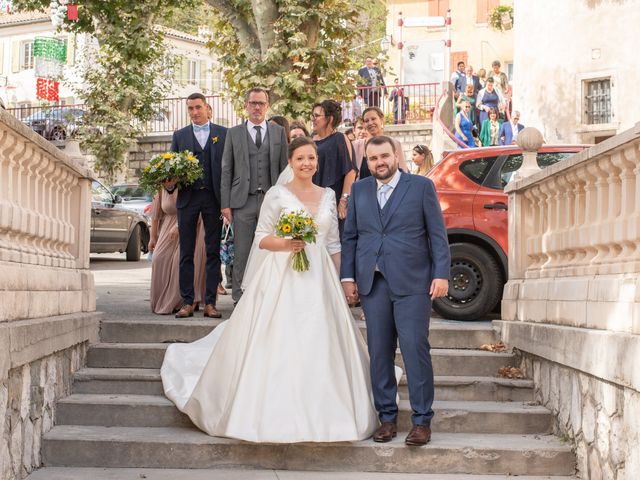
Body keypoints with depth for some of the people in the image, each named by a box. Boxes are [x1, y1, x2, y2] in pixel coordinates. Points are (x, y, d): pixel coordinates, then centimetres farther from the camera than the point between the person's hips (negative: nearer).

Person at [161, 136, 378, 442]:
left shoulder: (328, 196, 12)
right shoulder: (277, 195, 0)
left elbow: (334, 244, 14)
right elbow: (261, 239, 0)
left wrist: (340, 281, 8)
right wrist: (286, 244, -18)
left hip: (319, 280, 4)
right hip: (282, 279, -4)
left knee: (320, 347, 2)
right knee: (278, 346, -6)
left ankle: (317, 417, 13)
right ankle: (275, 417, 5)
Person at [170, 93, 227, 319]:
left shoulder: (223, 133, 7)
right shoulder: (179, 135, 11)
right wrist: (170, 182, -13)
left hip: (213, 198, -1)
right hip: (187, 197, 1)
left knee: (213, 252, 2)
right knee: (186, 253, 3)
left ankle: (210, 303, 6)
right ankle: (187, 302, 7)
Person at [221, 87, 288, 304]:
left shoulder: (279, 132, 11)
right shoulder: (234, 133, 8)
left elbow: (285, 168, 10)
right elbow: (226, 170, 6)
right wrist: (225, 204, -1)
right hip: (243, 202, -1)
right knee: (242, 253, 0)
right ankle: (240, 299, 8)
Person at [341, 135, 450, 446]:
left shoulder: (421, 186, 4)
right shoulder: (359, 190, 14)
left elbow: (437, 233, 2)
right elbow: (350, 236, 15)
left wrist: (441, 274, -6)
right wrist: (348, 277, 7)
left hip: (412, 283, -3)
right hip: (373, 284, 3)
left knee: (415, 350, -6)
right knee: (379, 354, 5)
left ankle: (421, 420, 2)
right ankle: (387, 417, 13)